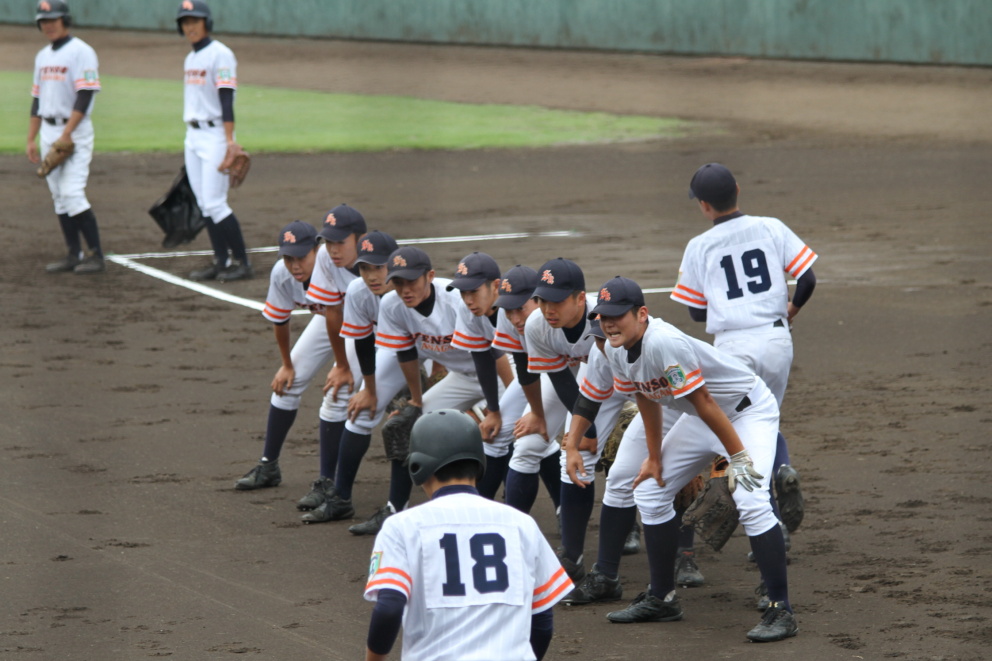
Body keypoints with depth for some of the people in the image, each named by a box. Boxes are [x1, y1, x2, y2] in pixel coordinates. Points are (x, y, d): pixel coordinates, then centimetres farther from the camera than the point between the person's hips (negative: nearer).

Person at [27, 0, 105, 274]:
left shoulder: (81, 52, -9)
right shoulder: (43, 56, 15)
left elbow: (84, 97, -17)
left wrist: (67, 134, -21)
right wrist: (31, 139, 14)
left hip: (75, 132, -8)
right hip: (48, 132, 8)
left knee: (72, 194, -15)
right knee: (59, 197, 7)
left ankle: (96, 255, -11)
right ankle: (74, 254, 12)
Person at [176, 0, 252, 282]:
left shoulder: (220, 55, -11)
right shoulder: (191, 58, 15)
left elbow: (226, 101, -18)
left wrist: (229, 142, -23)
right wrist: (192, 139, 18)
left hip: (215, 135, -8)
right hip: (193, 135, 8)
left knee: (214, 203, -12)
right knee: (204, 204, 7)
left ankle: (242, 262, -6)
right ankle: (221, 262, 11)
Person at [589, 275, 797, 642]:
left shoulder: (664, 343, -35)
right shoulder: (617, 350, -8)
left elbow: (704, 403, -31)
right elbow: (647, 399, 7)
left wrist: (738, 457, -27)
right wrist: (654, 457, 10)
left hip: (748, 410, -9)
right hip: (699, 420, 9)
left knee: (751, 500, -26)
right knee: (650, 491, 10)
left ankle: (781, 610, -23)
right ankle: (661, 598, 22)